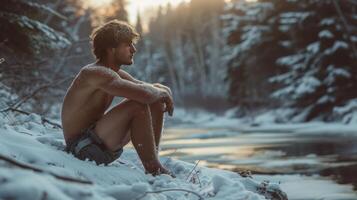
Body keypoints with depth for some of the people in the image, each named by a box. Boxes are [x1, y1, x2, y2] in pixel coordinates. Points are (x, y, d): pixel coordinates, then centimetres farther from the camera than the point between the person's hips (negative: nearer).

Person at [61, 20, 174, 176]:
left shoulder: (115, 73, 10)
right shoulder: (96, 73, -22)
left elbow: (150, 87, 14)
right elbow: (144, 94, -34)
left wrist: (164, 92, -10)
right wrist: (163, 92, -12)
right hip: (83, 146, -10)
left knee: (156, 103, 8)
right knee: (138, 106, -26)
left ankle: (153, 159, 1)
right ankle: (153, 170, -19)